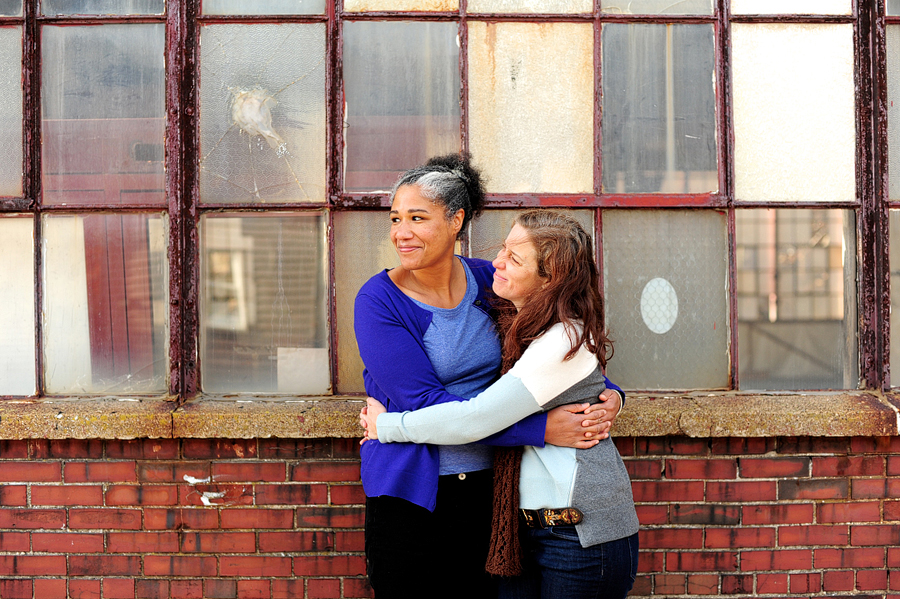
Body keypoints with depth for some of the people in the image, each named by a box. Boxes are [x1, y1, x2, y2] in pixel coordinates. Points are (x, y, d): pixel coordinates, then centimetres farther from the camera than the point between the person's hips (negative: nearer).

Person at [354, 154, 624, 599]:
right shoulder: (379, 301, -11)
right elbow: (424, 405, -21)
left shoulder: (488, 281, 2)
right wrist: (542, 429, -25)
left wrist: (606, 393, -6)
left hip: (483, 489, 4)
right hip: (408, 495, -3)